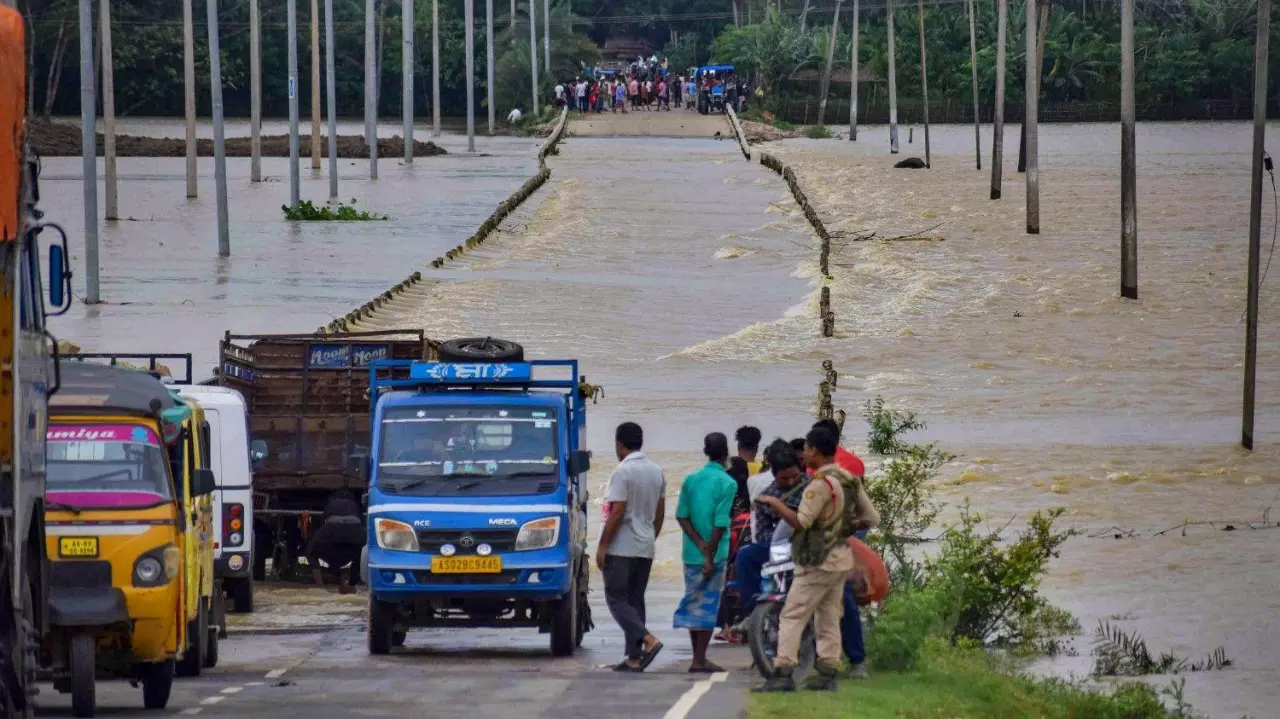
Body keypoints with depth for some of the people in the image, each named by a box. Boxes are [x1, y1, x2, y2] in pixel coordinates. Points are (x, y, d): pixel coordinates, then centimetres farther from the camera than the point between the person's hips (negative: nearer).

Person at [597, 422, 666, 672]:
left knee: (617, 599, -3)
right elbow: (660, 513, 15)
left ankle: (648, 639, -22)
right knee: (635, 600, 11)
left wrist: (602, 546, -12)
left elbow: (617, 513, -18)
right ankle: (634, 658, 6)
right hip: (646, 548, 8)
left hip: (621, 548, -8)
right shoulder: (656, 472, 10)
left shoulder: (623, 471, -14)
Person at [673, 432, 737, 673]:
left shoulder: (691, 479, 7)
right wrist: (710, 556, -13)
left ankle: (698, 657, 19)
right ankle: (700, 660, -2)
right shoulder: (726, 483, -10)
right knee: (709, 605, -1)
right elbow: (720, 524, -15)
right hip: (715, 553, -5)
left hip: (691, 553, 5)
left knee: (694, 603, 13)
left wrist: (700, 544, -4)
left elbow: (682, 515, 1)